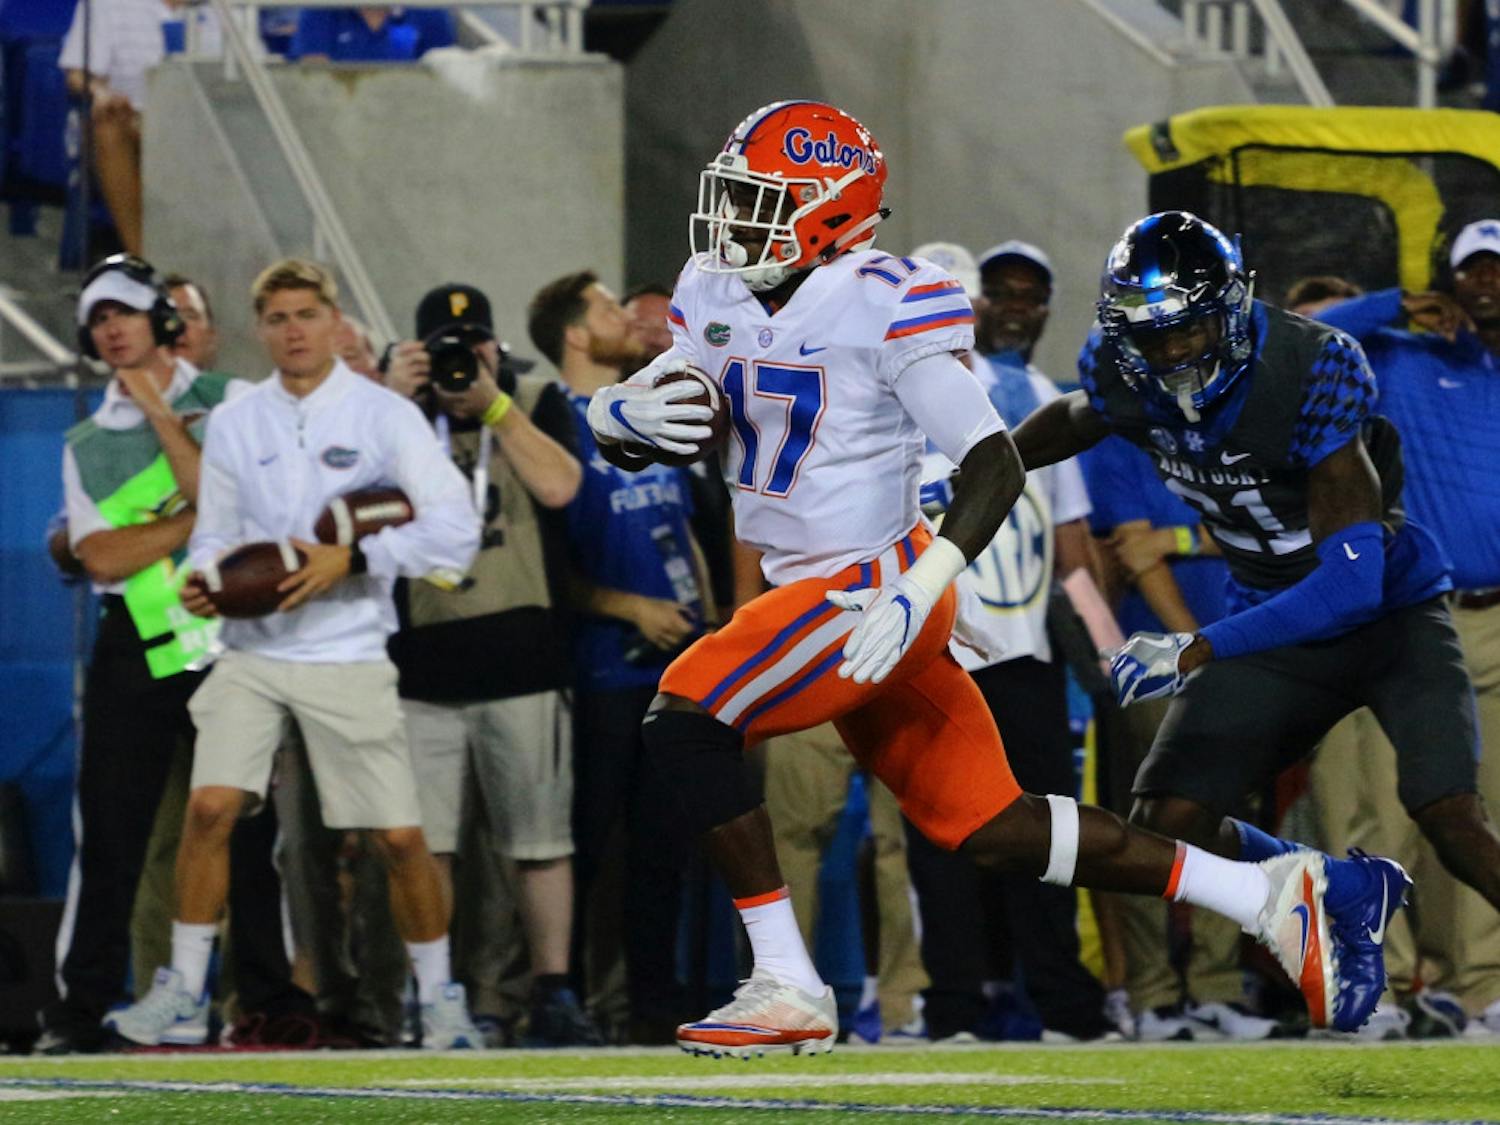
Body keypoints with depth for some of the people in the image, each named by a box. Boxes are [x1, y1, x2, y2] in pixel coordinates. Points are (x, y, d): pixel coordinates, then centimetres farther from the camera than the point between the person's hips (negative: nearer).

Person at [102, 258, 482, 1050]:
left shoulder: (384, 416, -3)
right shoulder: (235, 424, 9)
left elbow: (454, 528, -10)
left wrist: (352, 559, -19)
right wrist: (202, 577, -5)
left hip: (348, 655, -2)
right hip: (252, 651, 3)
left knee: (399, 836, -2)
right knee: (209, 806, -13)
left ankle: (439, 998, 16)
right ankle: (183, 993, -4)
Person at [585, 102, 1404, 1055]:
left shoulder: (882, 308, -16)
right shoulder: (718, 300, 8)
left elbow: (997, 465, -18)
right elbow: (620, 434, 14)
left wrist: (920, 589, -30)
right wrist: (631, 415, -11)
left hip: (872, 594, -8)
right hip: (808, 588, 8)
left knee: (687, 718, -19)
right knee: (991, 827, 9)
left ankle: (788, 989, -14)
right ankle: (1281, 896, 15)